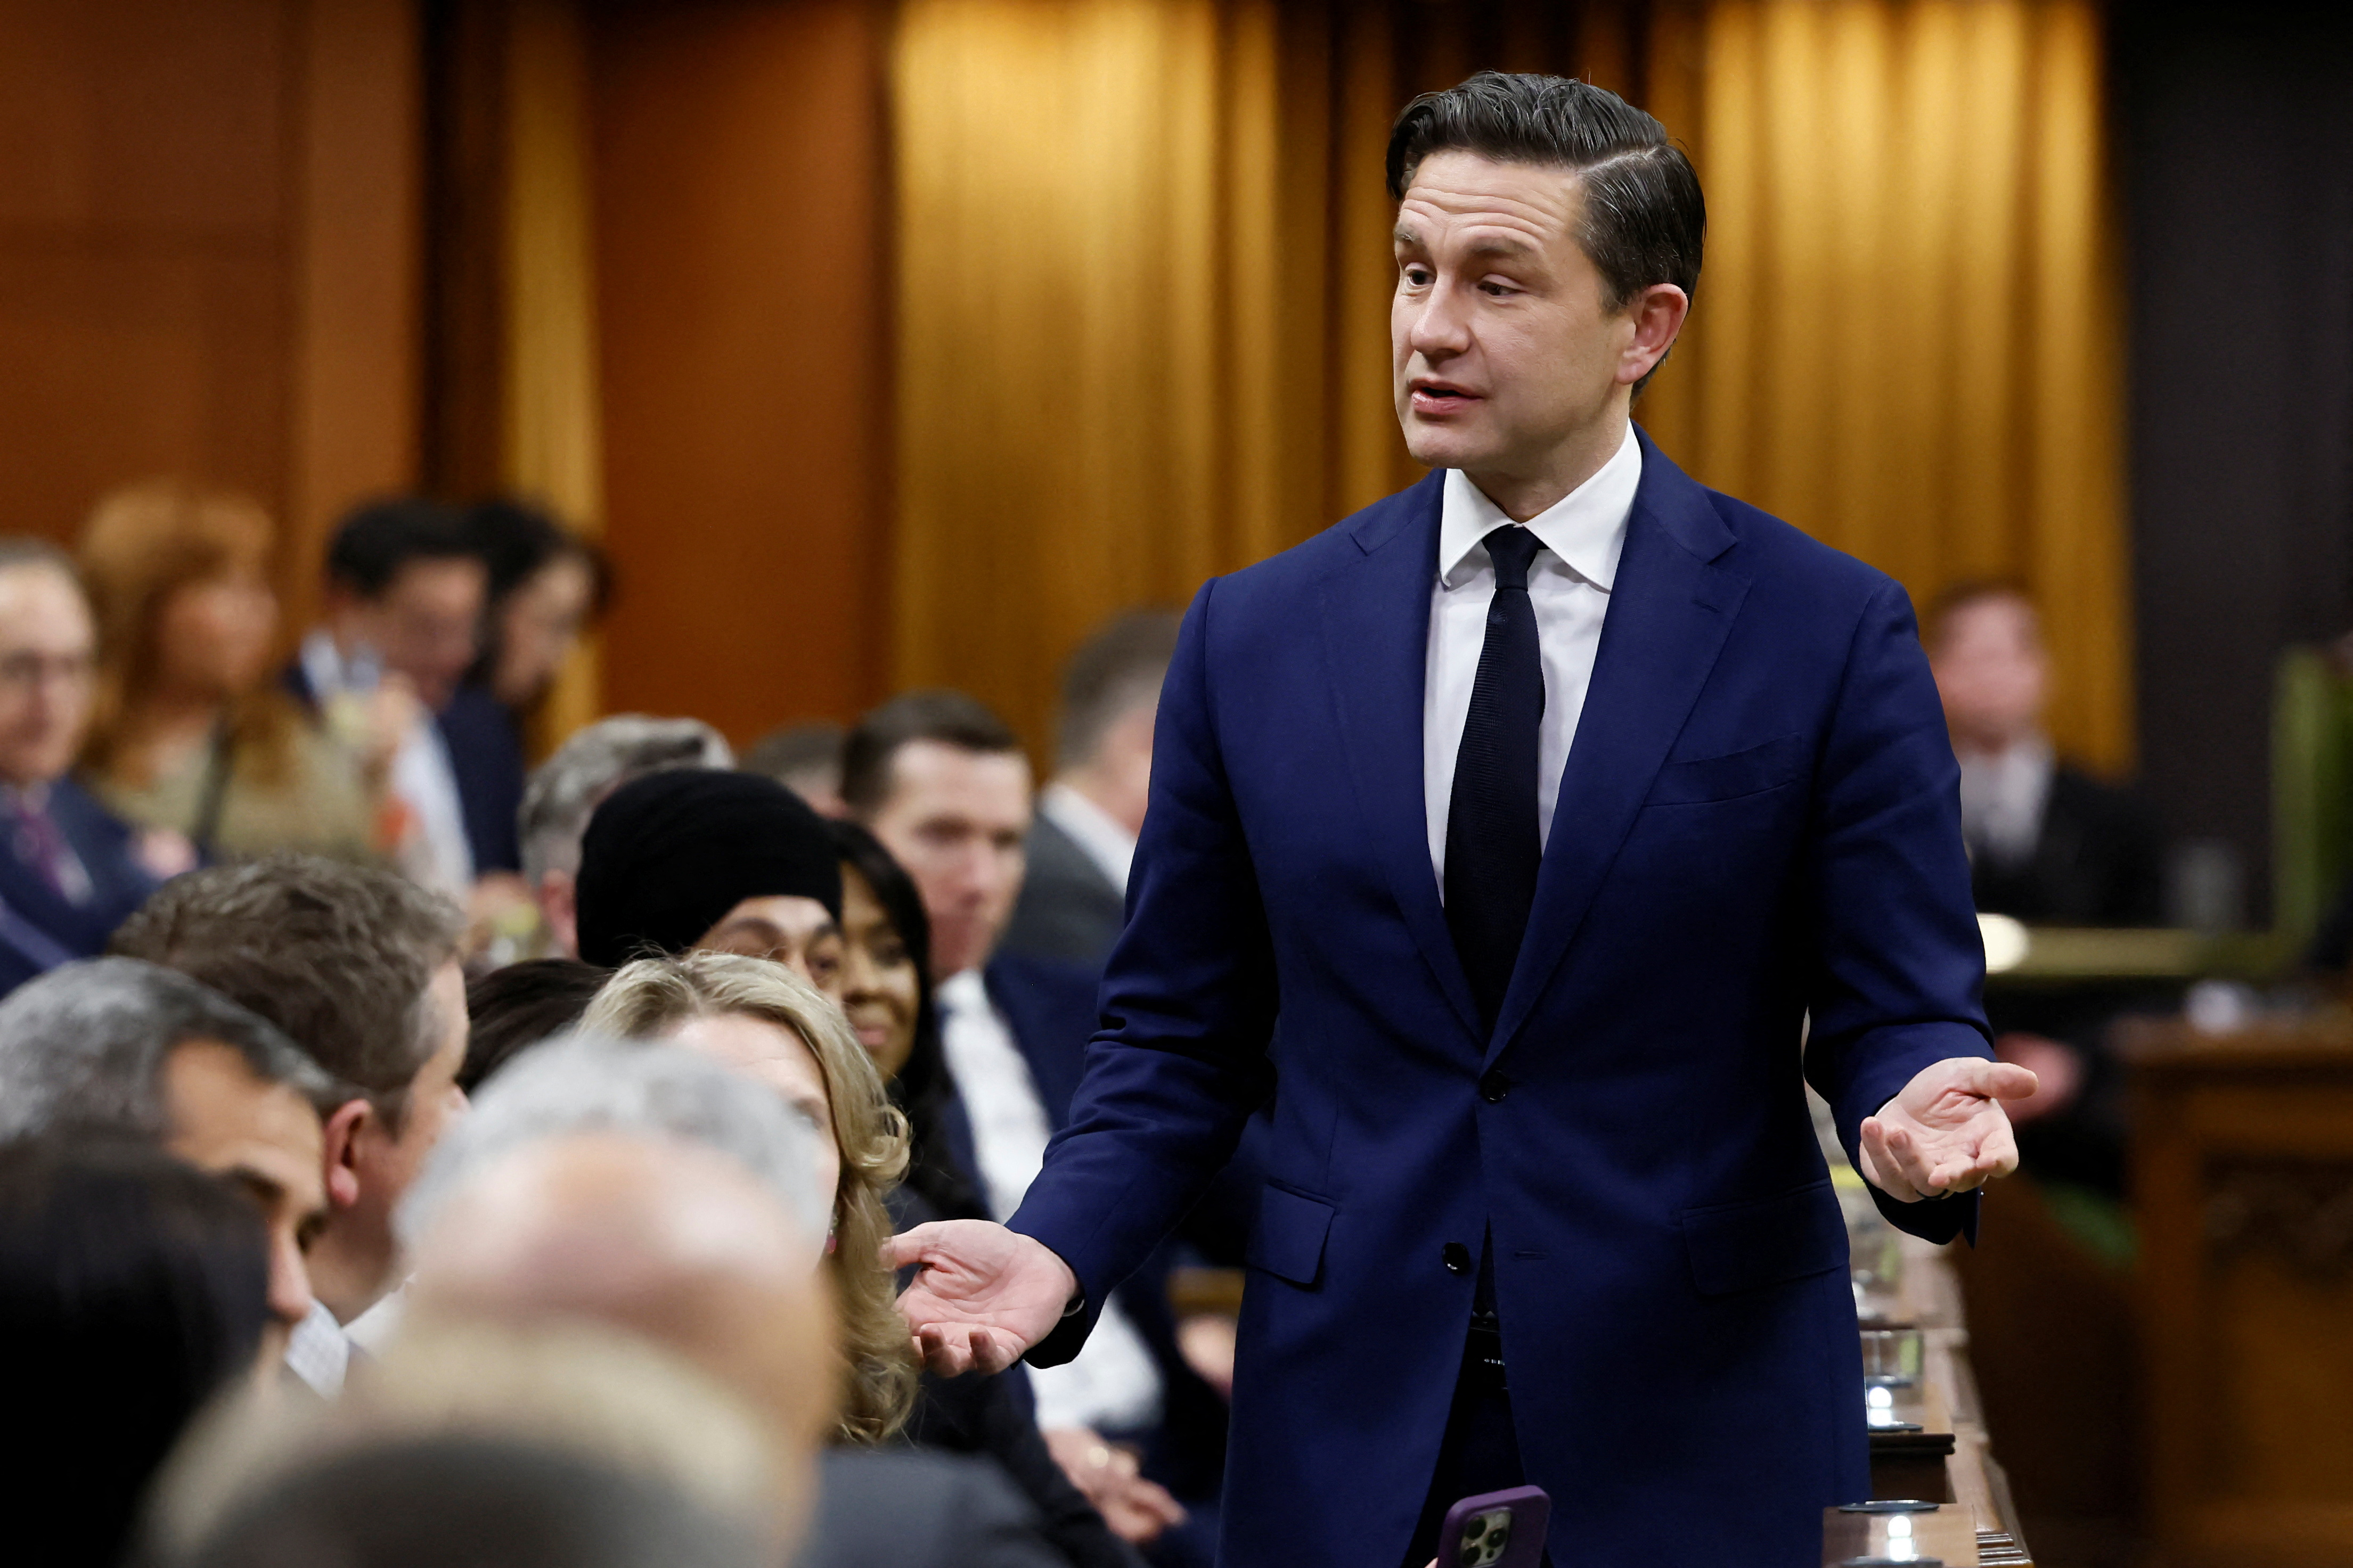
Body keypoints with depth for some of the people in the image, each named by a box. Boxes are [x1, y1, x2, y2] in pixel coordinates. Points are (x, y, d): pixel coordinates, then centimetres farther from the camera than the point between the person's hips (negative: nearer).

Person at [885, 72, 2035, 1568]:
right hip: (1350, 1439, 2)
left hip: (1696, 1443, -2)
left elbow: (1900, 1010, -1)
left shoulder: (1828, 632, -2)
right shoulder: (1257, 637, 6)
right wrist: (1058, 1248, -9)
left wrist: (1918, 1107, -24)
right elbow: (1178, 1037, 9)